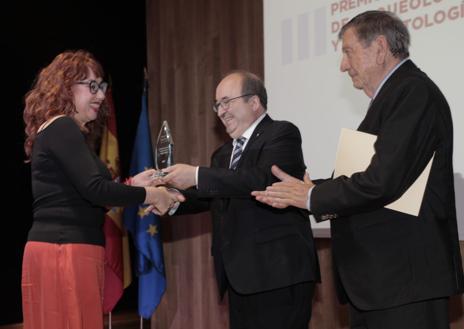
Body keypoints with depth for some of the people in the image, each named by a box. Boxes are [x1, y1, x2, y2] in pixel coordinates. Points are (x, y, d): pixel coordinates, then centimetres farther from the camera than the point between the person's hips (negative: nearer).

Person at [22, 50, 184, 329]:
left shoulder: (57, 131, 20)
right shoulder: (62, 128, -11)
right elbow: (94, 189, -21)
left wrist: (132, 184, 15)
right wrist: (149, 195, -10)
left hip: (56, 249, 10)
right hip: (66, 251, -10)